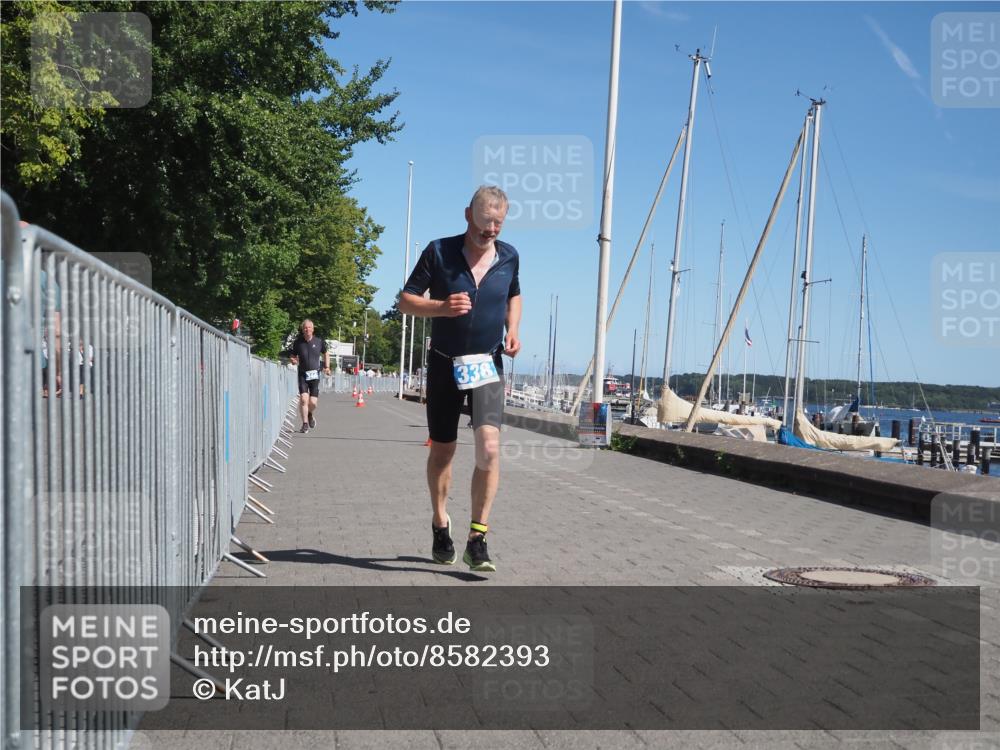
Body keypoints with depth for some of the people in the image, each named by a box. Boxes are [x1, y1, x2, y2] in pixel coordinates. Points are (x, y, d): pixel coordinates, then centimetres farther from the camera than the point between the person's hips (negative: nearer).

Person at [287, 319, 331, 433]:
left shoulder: (319, 341, 1)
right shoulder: (297, 343, -1)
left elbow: (326, 353, 17)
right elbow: (293, 357, 10)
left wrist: (327, 367, 8)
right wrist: (294, 361, -13)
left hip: (314, 375, 0)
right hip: (302, 374, 0)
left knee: (313, 402, -3)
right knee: (303, 399, -14)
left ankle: (311, 414, 32)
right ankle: (305, 424, -3)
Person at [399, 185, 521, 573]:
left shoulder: (509, 256, 1)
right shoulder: (439, 251, -8)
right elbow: (406, 301, -4)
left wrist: (512, 330, 2)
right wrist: (442, 307, -23)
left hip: (488, 365, 1)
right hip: (445, 364, -1)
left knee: (489, 447, -17)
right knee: (442, 451, 10)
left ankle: (477, 540, -9)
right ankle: (440, 524, 34)